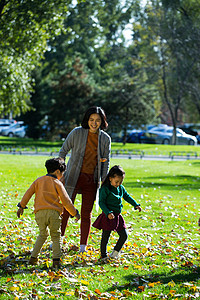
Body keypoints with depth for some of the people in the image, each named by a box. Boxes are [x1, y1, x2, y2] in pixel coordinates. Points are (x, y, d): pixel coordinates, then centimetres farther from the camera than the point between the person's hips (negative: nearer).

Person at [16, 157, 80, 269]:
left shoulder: (39, 180, 13)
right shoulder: (57, 183, 3)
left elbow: (28, 193, 11)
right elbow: (66, 201, 3)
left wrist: (21, 206, 19)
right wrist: (75, 213, 12)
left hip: (40, 213, 3)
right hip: (53, 213, -3)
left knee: (42, 234, 21)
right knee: (56, 236, 8)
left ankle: (33, 257, 14)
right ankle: (56, 260, -5)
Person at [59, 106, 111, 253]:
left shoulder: (105, 139, 2)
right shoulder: (77, 133, -5)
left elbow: (106, 161, 9)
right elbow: (63, 151, 2)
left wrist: (103, 180, 2)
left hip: (92, 179, 2)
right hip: (74, 177, -2)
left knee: (86, 213, 6)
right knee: (65, 209, -1)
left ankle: (83, 245, 14)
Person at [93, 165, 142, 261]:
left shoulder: (121, 188, 9)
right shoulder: (105, 189, -12)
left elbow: (127, 196, 24)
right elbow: (101, 202, -16)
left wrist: (136, 205, 18)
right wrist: (108, 213, -28)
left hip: (117, 216, 7)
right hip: (108, 216, -7)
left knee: (124, 235, 7)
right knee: (105, 237, 0)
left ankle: (116, 252, 23)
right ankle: (103, 255, 11)